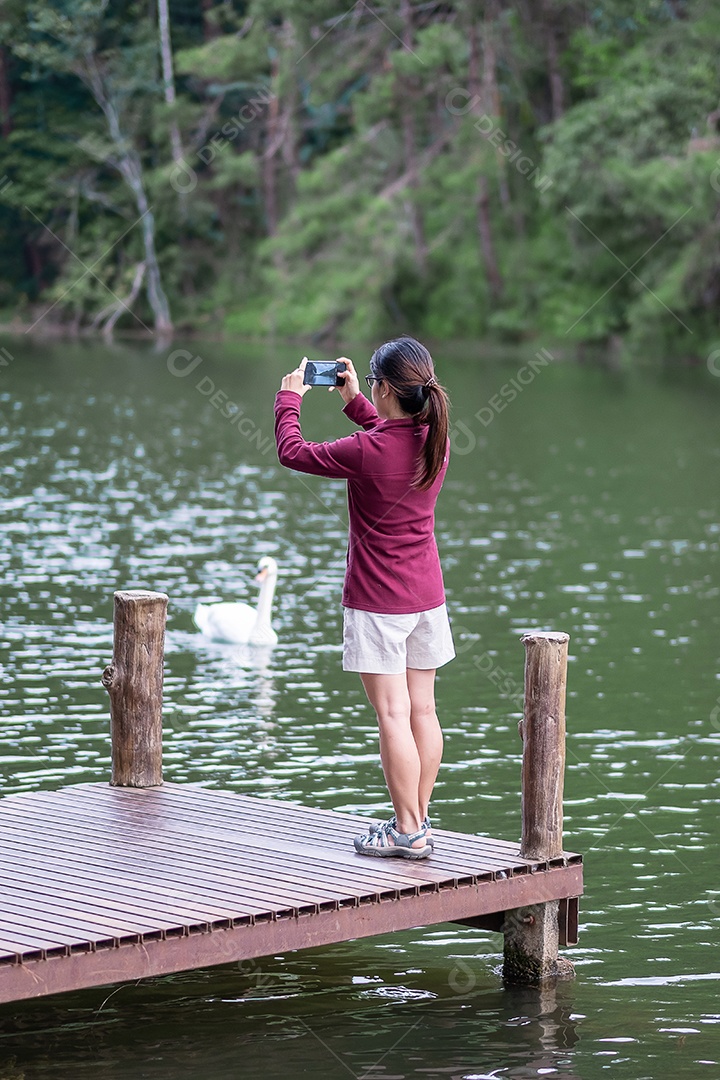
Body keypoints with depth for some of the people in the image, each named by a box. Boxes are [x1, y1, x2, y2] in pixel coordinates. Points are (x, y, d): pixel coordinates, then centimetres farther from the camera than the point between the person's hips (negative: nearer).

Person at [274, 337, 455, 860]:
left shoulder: (366, 451, -20)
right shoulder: (436, 442, -1)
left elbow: (292, 452, -7)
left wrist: (290, 398, 8)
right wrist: (353, 401, 25)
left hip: (377, 601, -7)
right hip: (426, 596, 7)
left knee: (394, 714, -4)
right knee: (422, 710, 11)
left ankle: (408, 831, -1)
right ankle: (418, 820, 18)